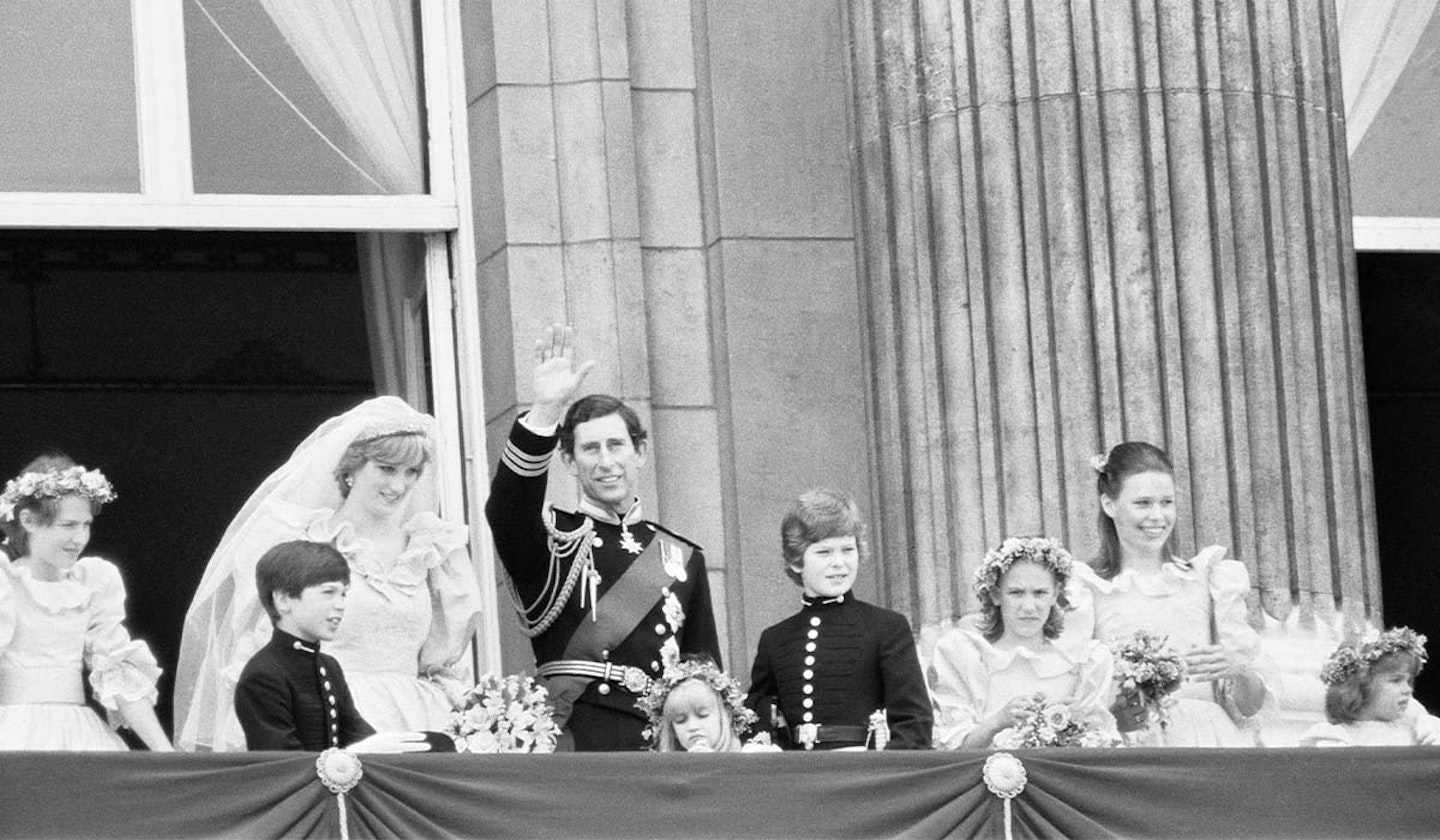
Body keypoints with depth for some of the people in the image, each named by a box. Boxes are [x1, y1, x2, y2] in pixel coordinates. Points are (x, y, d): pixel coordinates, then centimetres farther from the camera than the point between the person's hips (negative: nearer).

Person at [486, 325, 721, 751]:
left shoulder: (682, 557, 17)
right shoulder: (550, 538, 7)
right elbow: (506, 507, -16)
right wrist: (545, 411, -28)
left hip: (659, 745, 3)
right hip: (569, 740, -3)